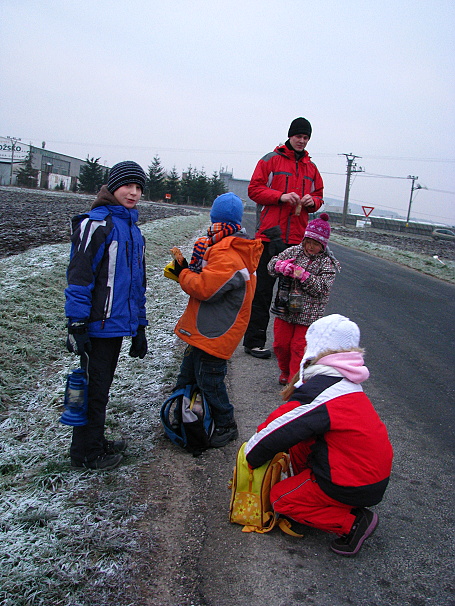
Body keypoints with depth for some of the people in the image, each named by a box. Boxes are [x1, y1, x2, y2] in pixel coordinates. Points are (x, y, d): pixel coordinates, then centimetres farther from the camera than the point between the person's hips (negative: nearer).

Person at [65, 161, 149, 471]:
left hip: (120, 323, 8)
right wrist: (77, 325, -19)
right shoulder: (97, 223, -11)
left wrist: (140, 326, 19)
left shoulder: (132, 229, 16)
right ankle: (86, 452, 17)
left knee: (102, 386, 18)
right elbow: (79, 274, -16)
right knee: (94, 388, 3)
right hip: (99, 325, -8)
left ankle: (96, 441, 32)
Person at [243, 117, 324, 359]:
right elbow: (254, 189, -1)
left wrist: (312, 201, -1)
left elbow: (319, 195, 23)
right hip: (271, 235, -4)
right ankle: (254, 341, 5)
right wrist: (281, 196, -15)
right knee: (263, 290, -2)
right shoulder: (271, 160, 3)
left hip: (298, 238, 4)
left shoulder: (311, 167, 17)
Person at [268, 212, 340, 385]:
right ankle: (285, 371, 36)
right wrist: (281, 266, -20)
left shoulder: (327, 263, -6)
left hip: (308, 314, -4)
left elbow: (322, 288, -15)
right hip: (285, 310, 4)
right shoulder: (293, 251, 4)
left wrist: (304, 276, -26)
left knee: (299, 348, 0)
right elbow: (271, 264, 3)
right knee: (280, 343, 12)